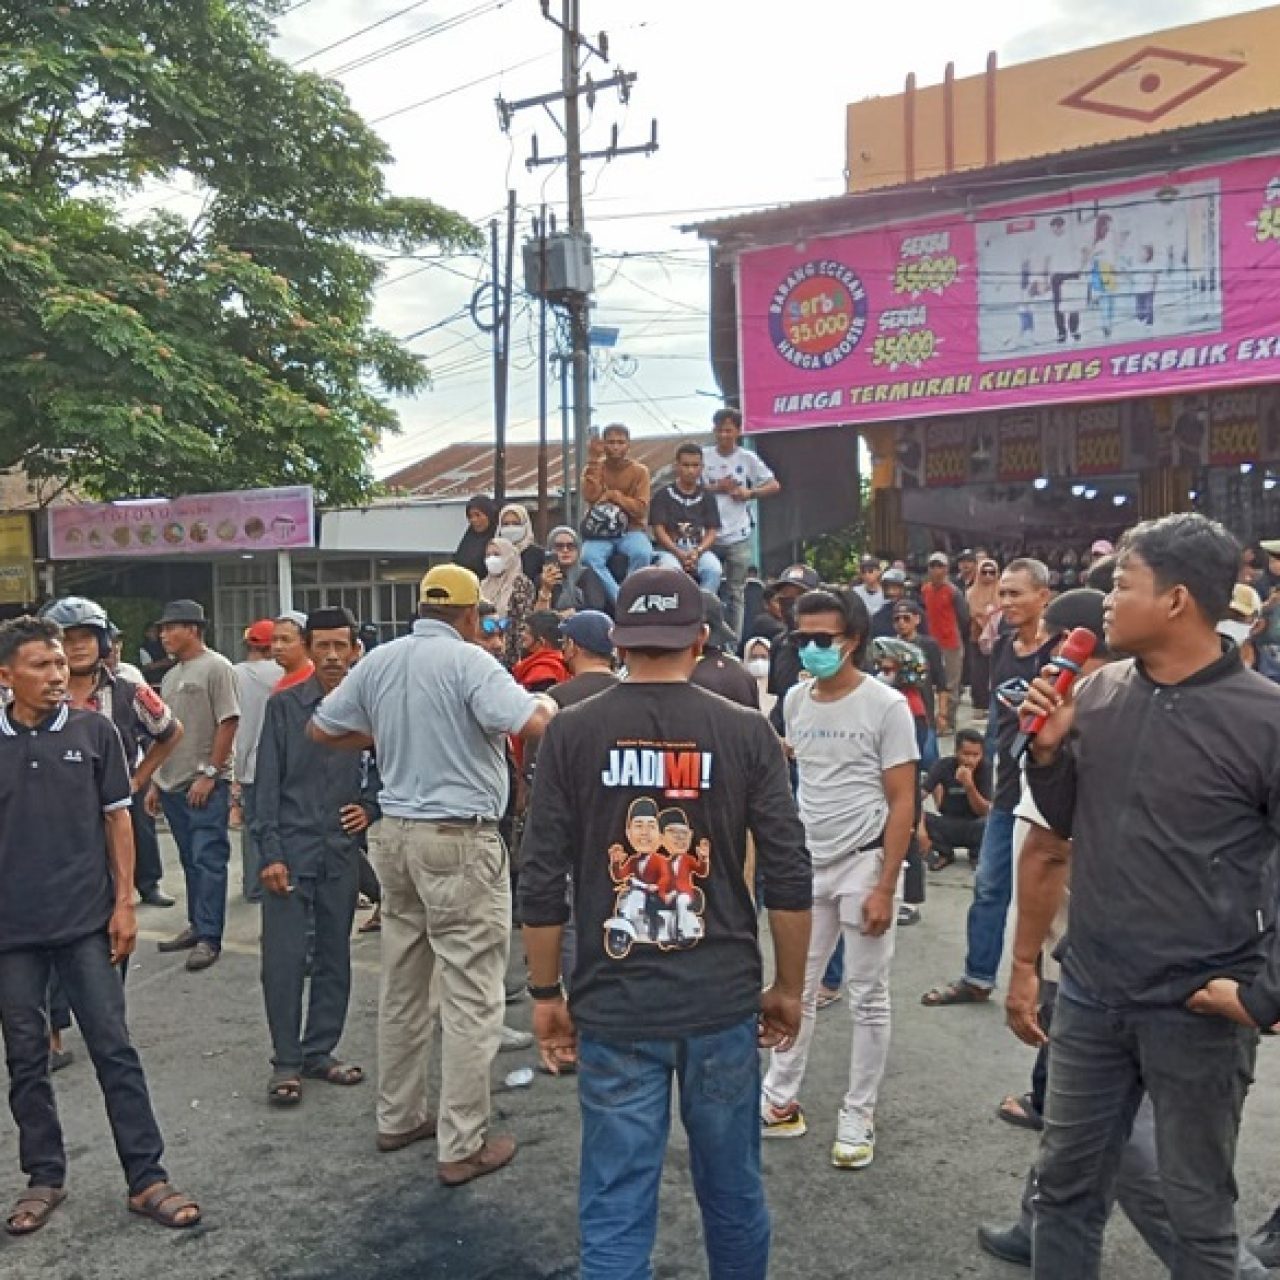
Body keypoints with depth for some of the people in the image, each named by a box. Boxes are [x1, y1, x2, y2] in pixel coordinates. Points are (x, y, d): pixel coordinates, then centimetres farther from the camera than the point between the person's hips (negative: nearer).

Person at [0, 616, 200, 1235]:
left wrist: (124, 903, -3)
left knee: (114, 1050, 3)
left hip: (87, 921, -1)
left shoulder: (94, 730, -2)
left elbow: (117, 818, 2)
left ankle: (147, 1178, 11)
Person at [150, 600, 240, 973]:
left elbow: (229, 722, -14)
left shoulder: (216, 667, -8)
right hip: (174, 784, 8)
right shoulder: (171, 676, 17)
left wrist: (209, 774, -16)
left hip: (207, 785, -8)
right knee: (191, 860, 14)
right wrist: (156, 782, 18)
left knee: (208, 859, -6)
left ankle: (208, 938, -4)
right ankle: (197, 926, 22)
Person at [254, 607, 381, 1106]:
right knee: (283, 960, -1)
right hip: (290, 852, -2)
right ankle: (286, 1062, 13)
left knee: (334, 959, 11)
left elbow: (384, 773, 14)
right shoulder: (284, 707, -2)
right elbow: (267, 784, -3)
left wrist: (370, 808, -4)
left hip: (341, 854, 2)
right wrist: (269, 853, -8)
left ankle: (319, 1052, 25)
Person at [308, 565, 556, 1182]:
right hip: (459, 840, -7)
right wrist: (549, 702, -4)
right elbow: (533, 724, -25)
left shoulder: (377, 661, 6)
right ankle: (462, 1146, 8)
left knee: (402, 986, 18)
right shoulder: (469, 661, -13)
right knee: (471, 997, 1)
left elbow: (320, 728, 15)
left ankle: (397, 1117, 31)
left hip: (396, 832, 7)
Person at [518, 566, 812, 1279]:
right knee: (734, 1193, 19)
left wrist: (547, 994, 7)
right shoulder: (746, 732, -4)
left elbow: (542, 883, -5)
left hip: (613, 1007, -1)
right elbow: (790, 878, -5)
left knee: (616, 1211, 9)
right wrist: (788, 989, 8)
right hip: (724, 1001, 1)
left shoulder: (573, 734, -5)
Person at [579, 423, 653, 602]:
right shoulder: (593, 468, 8)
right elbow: (590, 497, -13)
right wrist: (593, 460, -13)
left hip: (630, 530, -1)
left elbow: (640, 510, -4)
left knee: (642, 553, -35)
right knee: (589, 557, -33)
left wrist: (614, 495, -13)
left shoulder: (639, 471, 4)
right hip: (600, 531, 1)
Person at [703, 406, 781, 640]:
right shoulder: (704, 457, 2)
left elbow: (775, 486, 2)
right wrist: (716, 488, -11)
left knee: (736, 592, 5)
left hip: (739, 536, -1)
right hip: (709, 535, 1)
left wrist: (750, 493, -12)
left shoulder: (748, 458, 0)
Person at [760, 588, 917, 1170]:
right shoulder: (794, 700, 3)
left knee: (867, 998, 7)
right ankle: (779, 1101, 27)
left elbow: (902, 803, -12)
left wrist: (885, 887, -16)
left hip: (865, 863, -5)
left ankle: (857, 1118, 21)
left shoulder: (886, 705, -12)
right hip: (808, 862, 5)